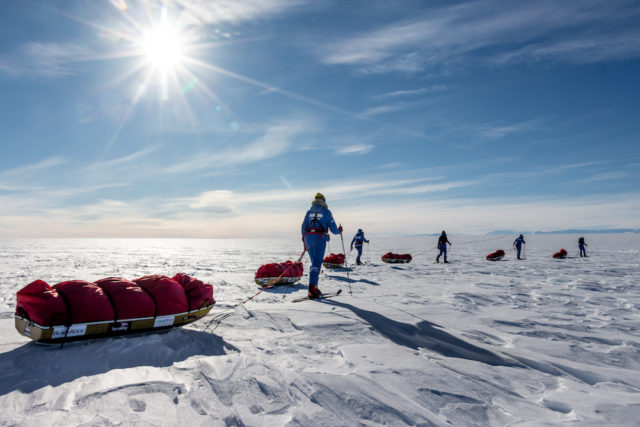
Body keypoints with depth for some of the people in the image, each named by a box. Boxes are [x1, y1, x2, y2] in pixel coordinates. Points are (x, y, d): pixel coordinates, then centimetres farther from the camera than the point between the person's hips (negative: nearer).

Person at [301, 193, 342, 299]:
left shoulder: (309, 212, 15)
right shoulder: (326, 212, 4)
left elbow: (303, 227, 12)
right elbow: (333, 228, 2)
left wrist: (304, 242, 19)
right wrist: (339, 231, 25)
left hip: (308, 238, 5)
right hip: (320, 238, -4)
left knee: (315, 262, 17)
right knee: (316, 264, -7)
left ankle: (314, 288, 15)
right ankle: (312, 291, -16)